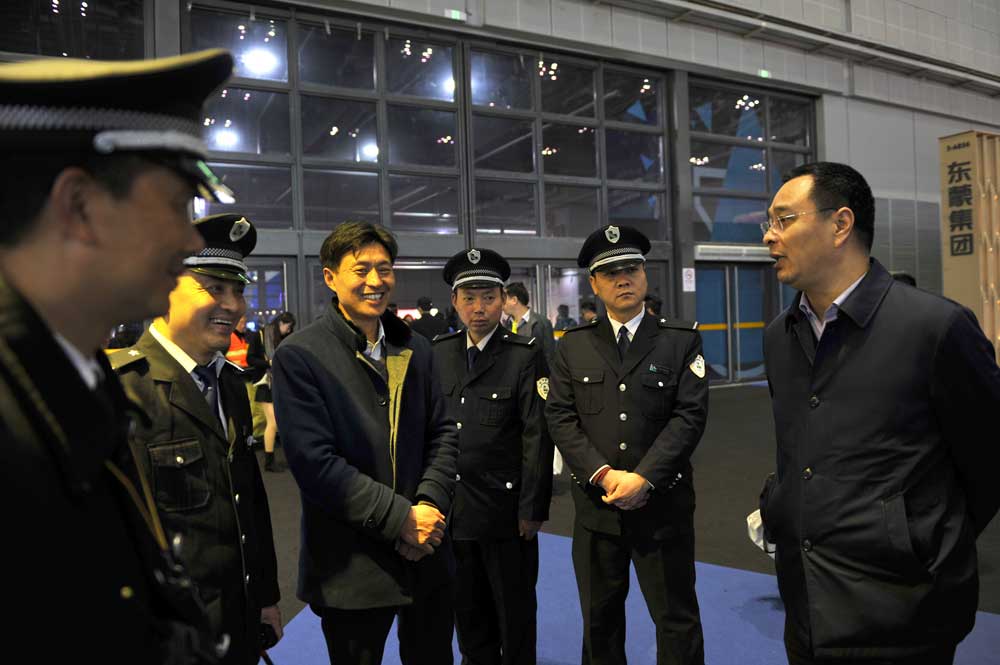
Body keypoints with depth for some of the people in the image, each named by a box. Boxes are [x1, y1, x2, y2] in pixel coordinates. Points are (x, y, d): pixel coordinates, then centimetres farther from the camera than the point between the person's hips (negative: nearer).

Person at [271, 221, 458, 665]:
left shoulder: (415, 348, 7)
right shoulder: (298, 357, -12)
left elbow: (442, 432, 7)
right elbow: (314, 462, -18)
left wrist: (430, 503, -9)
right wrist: (400, 517, -18)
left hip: (426, 554, 5)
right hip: (350, 566, -5)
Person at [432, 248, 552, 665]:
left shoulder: (525, 356, -9)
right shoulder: (438, 353, 4)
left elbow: (537, 438, -11)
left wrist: (532, 509, -12)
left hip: (505, 508, -4)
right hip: (452, 508, 4)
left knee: (514, 612, 13)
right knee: (467, 612, 19)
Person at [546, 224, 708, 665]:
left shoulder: (682, 340, 1)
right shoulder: (573, 346, 6)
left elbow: (690, 415, -8)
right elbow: (560, 417, -1)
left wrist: (644, 477, -17)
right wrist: (604, 475, -13)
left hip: (663, 503, -1)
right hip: (596, 505, 2)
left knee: (677, 621, 9)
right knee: (599, 620, 16)